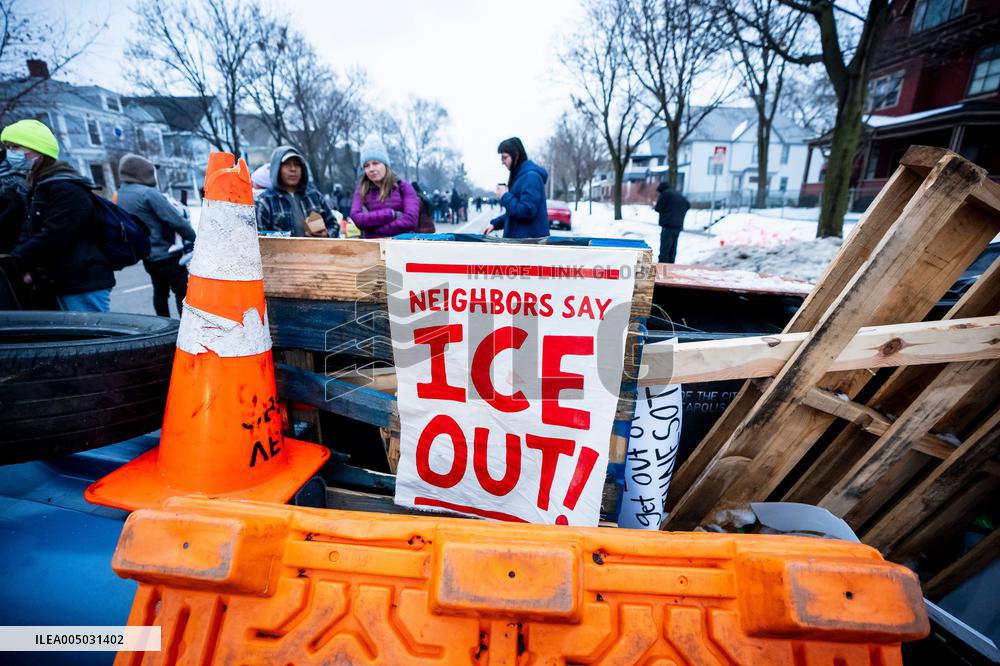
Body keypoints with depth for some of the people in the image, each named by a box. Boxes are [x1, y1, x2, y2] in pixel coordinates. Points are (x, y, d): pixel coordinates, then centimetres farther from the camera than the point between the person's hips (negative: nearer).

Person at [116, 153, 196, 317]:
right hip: (167, 254, -8)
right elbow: (175, 220, -21)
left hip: (147, 256, 8)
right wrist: (193, 238, -8)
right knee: (182, 291, -2)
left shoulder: (120, 196, 10)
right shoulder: (148, 193, -17)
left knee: (160, 292, 17)